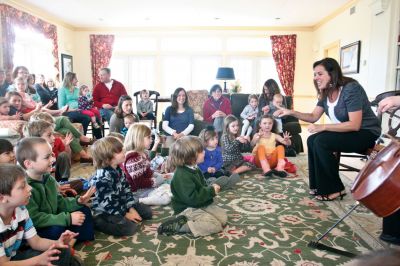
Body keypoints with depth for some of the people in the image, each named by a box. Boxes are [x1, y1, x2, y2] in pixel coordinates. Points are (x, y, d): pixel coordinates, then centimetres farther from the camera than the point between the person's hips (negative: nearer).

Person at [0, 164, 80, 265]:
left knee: (62, 252, -7)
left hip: (15, 256, 6)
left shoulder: (21, 210, -8)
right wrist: (39, 260, -36)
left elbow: (35, 241, -2)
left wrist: (57, 243, -21)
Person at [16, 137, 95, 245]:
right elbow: (34, 219, -31)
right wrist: (68, 219, -30)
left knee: (83, 210, 7)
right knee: (58, 229, -34)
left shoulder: (48, 178, -1)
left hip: (53, 223, 8)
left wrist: (77, 201, -9)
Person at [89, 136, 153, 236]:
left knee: (147, 211, 10)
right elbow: (107, 204, -26)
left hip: (120, 205, 9)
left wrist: (131, 208, -4)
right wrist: (125, 214, -20)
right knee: (130, 227, -26)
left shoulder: (118, 170, 0)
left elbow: (126, 190, 5)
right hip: (104, 212, -9)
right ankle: (98, 222, -9)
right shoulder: (102, 178, -28)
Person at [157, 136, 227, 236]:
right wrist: (211, 191, -20)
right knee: (215, 225, -18)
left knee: (223, 218, 2)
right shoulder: (182, 176, -26)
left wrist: (211, 188, -2)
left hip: (202, 204, 10)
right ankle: (177, 226, -14)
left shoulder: (195, 169, 5)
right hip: (187, 209, -10)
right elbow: (192, 198, -29)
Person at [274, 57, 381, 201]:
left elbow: (355, 125, -28)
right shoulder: (326, 93, 1)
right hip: (347, 132, 8)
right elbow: (313, 117, 4)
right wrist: (292, 112, -10)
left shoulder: (351, 89, -23)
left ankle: (335, 189, -10)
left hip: (366, 133, -8)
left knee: (321, 142, -24)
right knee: (312, 140, -8)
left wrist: (323, 127, -30)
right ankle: (319, 186, 3)